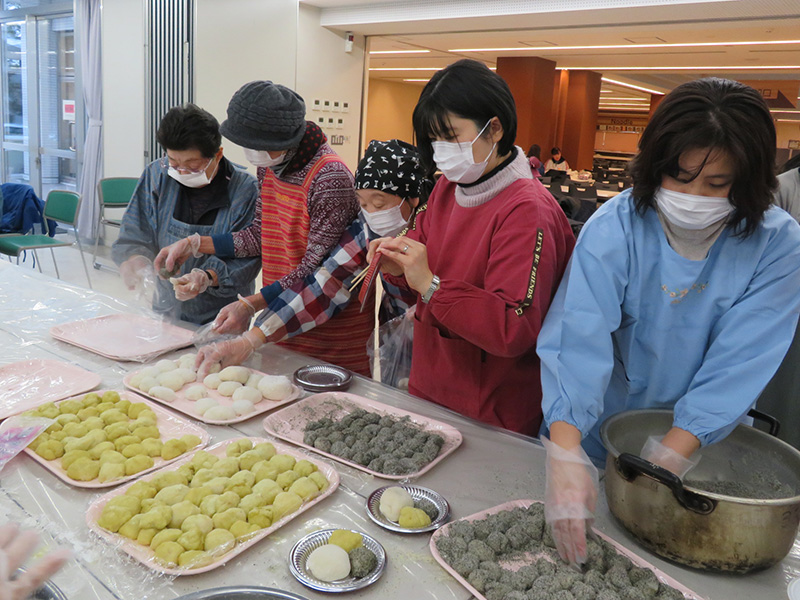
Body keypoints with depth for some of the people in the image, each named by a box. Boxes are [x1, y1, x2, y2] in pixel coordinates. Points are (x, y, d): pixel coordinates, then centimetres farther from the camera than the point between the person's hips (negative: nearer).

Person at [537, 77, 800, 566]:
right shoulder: (613, 228, -22)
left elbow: (738, 363, -22)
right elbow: (579, 338, -33)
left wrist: (672, 454, -32)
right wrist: (565, 454, -44)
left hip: (704, 438, 2)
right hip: (600, 430, -1)